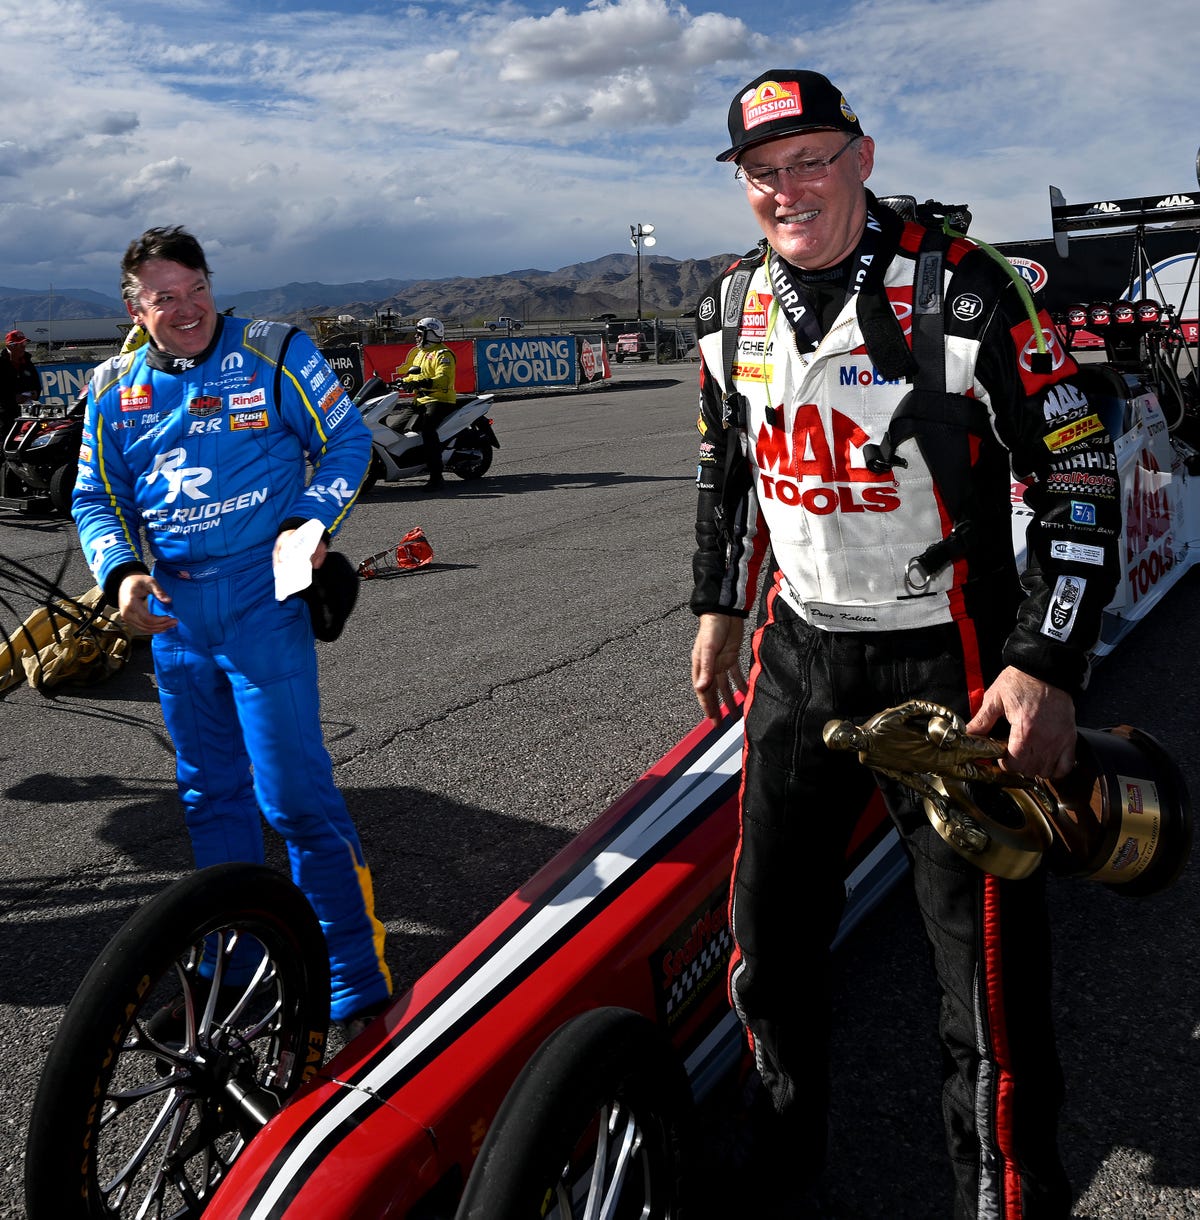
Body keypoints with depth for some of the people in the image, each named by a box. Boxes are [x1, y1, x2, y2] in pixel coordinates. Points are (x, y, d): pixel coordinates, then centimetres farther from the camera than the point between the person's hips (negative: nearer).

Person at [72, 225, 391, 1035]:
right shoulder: (114, 389, 8)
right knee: (211, 793, 16)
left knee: (295, 793, -9)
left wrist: (310, 521, -16)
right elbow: (97, 498, 12)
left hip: (263, 601, -5)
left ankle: (358, 981, 3)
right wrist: (122, 572, -7)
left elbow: (347, 440, 1)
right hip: (171, 611, 6)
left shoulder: (276, 353, -4)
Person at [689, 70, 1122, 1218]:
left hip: (951, 661, -5)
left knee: (987, 948, 0)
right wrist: (717, 607, 18)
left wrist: (1048, 666, -18)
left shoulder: (962, 292, -14)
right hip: (798, 650, 5)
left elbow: (1080, 476, -12)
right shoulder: (732, 305, 4)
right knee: (768, 919, 14)